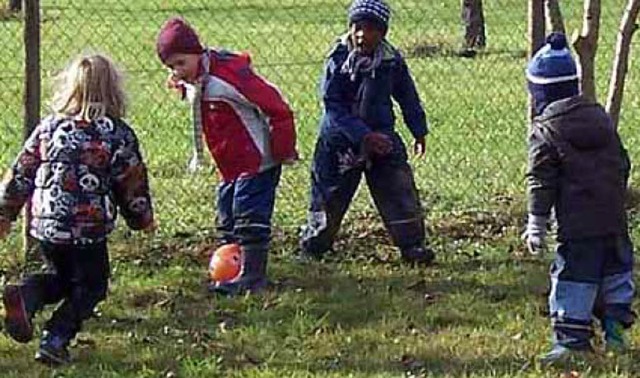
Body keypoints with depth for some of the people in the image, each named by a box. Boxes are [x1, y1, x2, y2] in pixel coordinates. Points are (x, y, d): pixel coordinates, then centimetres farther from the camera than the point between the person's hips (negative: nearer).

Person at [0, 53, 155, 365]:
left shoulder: (49, 127, 5)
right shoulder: (118, 134, -4)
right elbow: (132, 184, 2)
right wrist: (142, 219, 19)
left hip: (44, 224, 4)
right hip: (89, 229, -4)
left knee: (61, 277, 25)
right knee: (89, 288, 13)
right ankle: (55, 341, -4)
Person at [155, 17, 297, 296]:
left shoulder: (227, 76, -25)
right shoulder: (192, 83, 3)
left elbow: (276, 107, -23)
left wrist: (283, 151, -19)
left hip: (257, 162, -10)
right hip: (231, 166, 10)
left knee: (249, 216, -10)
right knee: (227, 218, 12)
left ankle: (252, 275, -7)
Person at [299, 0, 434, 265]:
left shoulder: (392, 61, -6)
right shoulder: (338, 61, -15)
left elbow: (408, 97, 10)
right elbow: (334, 108, -19)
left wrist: (419, 132, 13)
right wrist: (364, 136, -26)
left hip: (382, 137, 2)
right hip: (340, 141, -2)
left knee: (400, 190, -5)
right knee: (328, 196, 7)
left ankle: (412, 245, 4)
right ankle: (312, 247, 22)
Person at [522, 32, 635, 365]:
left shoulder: (545, 131, -7)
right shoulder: (599, 116, 11)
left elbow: (541, 181, -10)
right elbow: (622, 163, 17)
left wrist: (536, 224, -5)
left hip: (578, 225, -5)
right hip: (613, 217, 6)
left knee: (574, 278, -1)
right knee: (616, 270, 17)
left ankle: (572, 337, -2)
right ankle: (615, 329, 20)